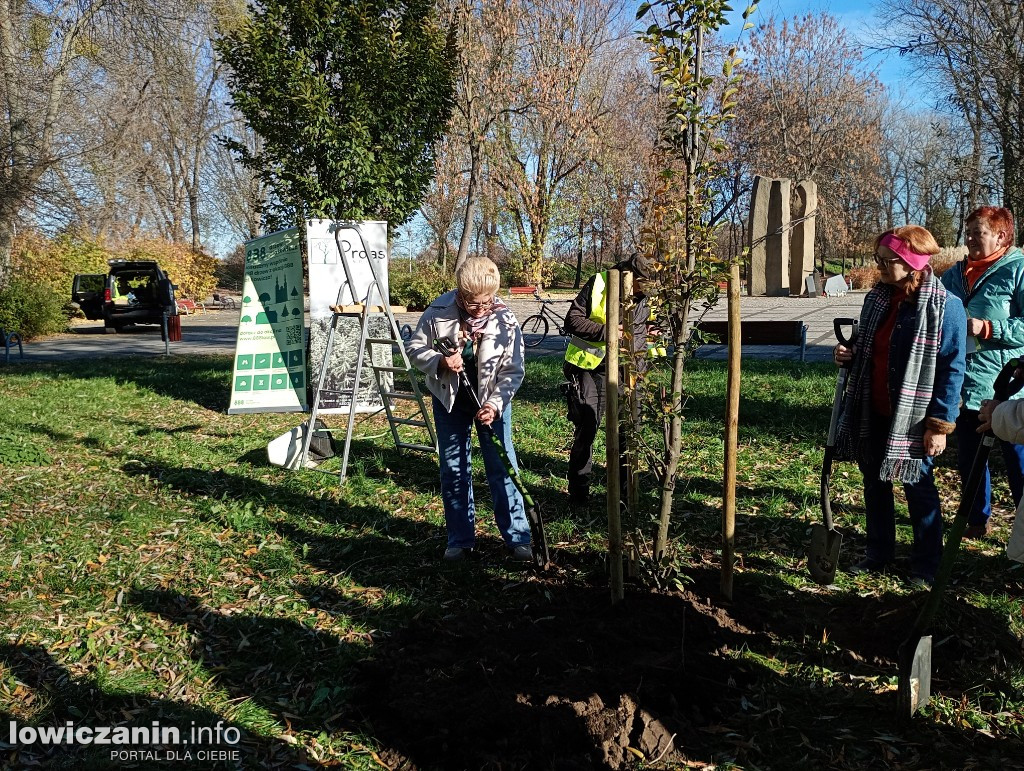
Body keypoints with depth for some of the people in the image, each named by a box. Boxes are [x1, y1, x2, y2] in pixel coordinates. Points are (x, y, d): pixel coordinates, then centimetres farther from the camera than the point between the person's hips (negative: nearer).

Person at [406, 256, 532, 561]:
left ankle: (517, 537, 10)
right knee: (453, 471, 7)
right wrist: (440, 362, -26)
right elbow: (415, 348, -6)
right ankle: (460, 540, 20)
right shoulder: (439, 312, -18)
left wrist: (495, 404, -28)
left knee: (502, 468, -1)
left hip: (492, 400, -1)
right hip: (449, 399, 1)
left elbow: (513, 371, -14)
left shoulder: (505, 320, -19)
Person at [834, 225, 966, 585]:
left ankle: (925, 565, 25)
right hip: (872, 413, 6)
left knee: (919, 488, 8)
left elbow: (952, 370, -14)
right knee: (874, 482, 15)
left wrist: (940, 424, -16)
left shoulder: (945, 306, -14)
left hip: (913, 418, -6)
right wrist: (849, 355, -5)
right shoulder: (877, 298, 5)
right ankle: (879, 553, 32)